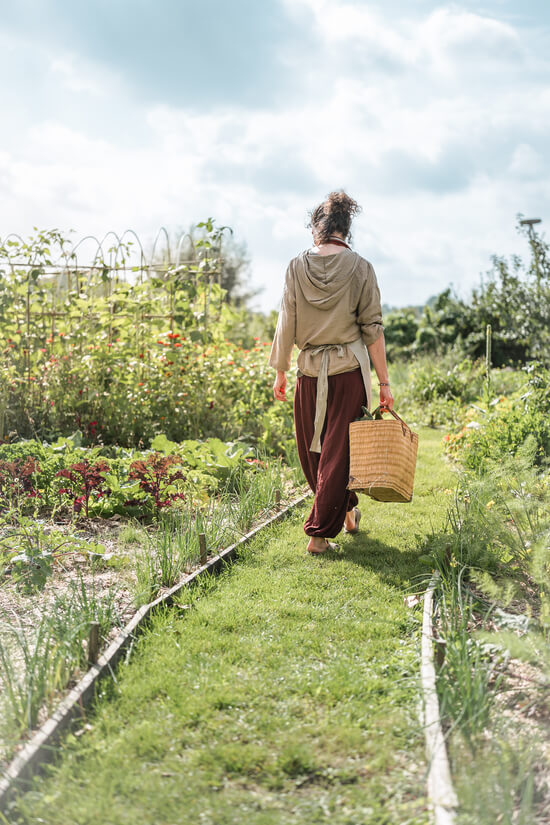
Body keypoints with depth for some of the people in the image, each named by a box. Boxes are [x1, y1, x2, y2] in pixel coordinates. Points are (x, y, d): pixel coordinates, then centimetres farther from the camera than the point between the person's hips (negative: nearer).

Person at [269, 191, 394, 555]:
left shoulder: (298, 266, 0)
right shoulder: (360, 267, -4)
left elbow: (287, 324, 2)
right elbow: (372, 329, -5)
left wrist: (280, 371, 13)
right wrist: (384, 382, 0)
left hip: (310, 372, 2)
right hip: (350, 372, -1)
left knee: (313, 450, 20)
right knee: (338, 452, 5)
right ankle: (320, 532, 7)